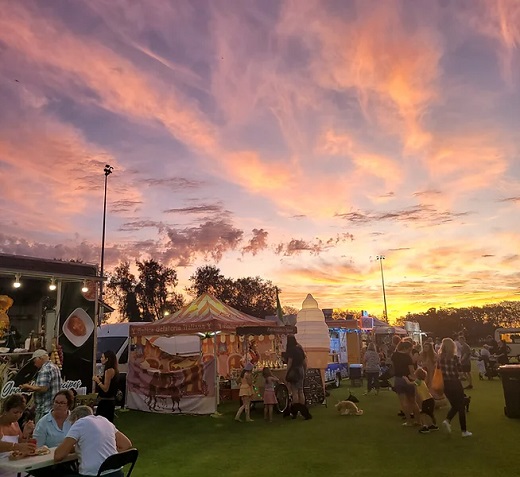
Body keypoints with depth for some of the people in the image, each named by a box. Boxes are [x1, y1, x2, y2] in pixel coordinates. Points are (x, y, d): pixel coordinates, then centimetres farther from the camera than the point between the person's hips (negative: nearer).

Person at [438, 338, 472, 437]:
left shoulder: (440, 357, -4)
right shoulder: (455, 357, -15)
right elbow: (459, 369, -6)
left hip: (446, 385, 4)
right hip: (455, 384, -4)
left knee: (454, 405, 20)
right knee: (461, 407, 10)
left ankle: (447, 420, -4)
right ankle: (464, 431, 16)